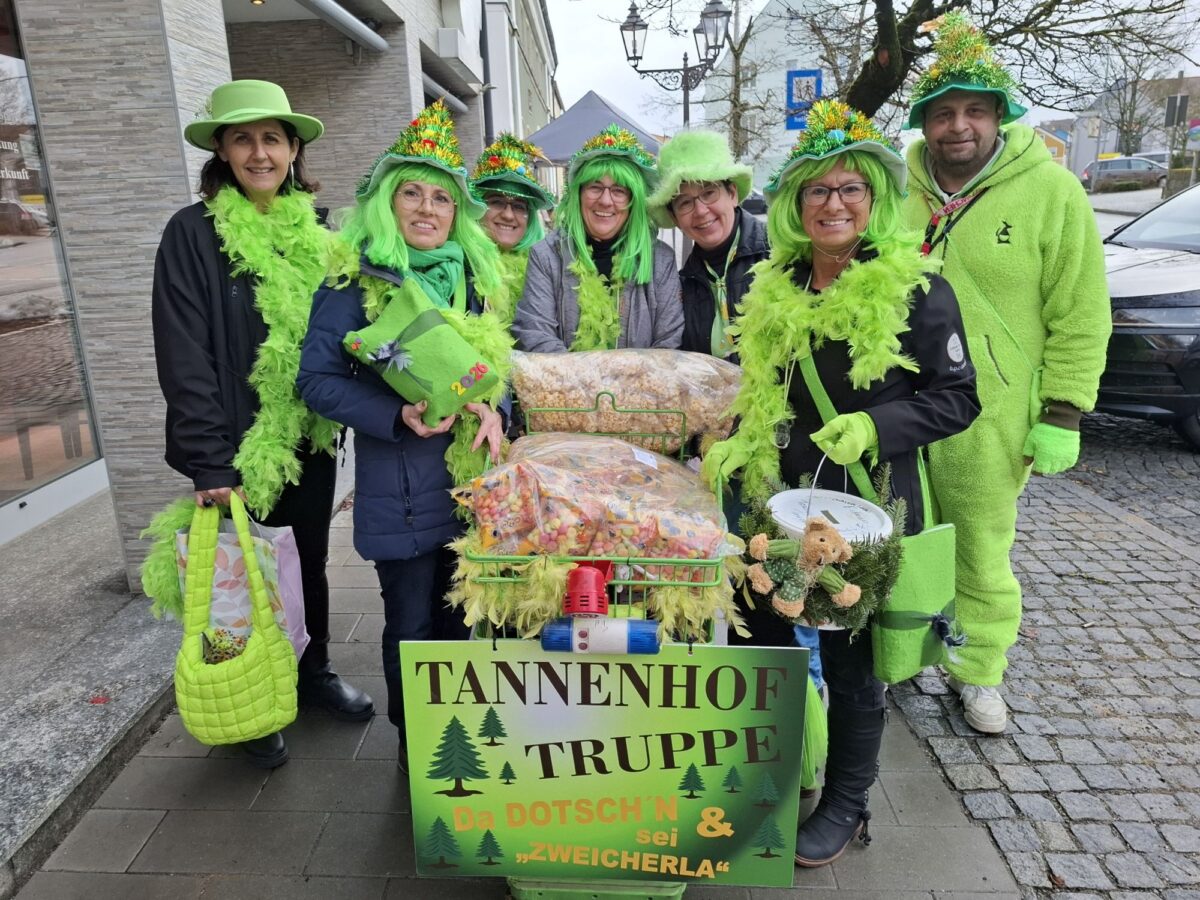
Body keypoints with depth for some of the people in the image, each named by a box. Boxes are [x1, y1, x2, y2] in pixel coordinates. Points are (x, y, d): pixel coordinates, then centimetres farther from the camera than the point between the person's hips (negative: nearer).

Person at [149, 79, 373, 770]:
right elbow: (185, 359, -14)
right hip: (238, 450, -4)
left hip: (311, 440, 4)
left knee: (311, 560, 18)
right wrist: (210, 466, -18)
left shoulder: (315, 231, 5)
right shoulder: (193, 233, -9)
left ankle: (315, 671, 40)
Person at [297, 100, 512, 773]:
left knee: (459, 613, 19)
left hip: (470, 478, 5)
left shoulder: (472, 276, 7)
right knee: (412, 626, 9)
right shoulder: (354, 281, -9)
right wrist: (398, 417, -24)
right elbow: (318, 379, -11)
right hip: (400, 492, -5)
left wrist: (493, 409, -9)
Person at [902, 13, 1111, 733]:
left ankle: (979, 672, 30)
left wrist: (1062, 416, -8)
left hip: (989, 420, -3)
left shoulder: (1052, 192, -4)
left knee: (983, 556, 9)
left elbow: (1081, 318, -4)